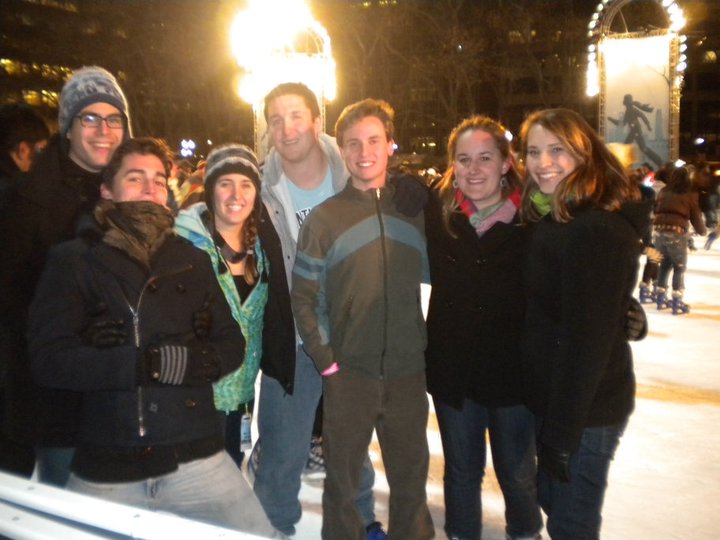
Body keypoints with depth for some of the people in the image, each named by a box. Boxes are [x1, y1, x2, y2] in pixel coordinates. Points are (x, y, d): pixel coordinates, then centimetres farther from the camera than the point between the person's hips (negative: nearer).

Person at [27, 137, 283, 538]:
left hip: (197, 457, 2)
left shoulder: (192, 260, 11)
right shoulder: (73, 260, 3)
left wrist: (194, 362, -11)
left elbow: (232, 345, 10)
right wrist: (147, 363, -16)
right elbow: (50, 359, -8)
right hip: (105, 469, -1)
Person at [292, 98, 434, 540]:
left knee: (411, 476, 16)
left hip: (408, 371, 2)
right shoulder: (324, 218, -2)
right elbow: (304, 297, -2)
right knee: (343, 477, 12)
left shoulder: (416, 209, 5)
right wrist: (325, 360, -8)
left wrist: (432, 343, 3)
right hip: (348, 373, -2)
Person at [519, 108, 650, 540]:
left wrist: (562, 430, -20)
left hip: (585, 408, -9)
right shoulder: (556, 218, 8)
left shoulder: (598, 229, -23)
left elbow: (588, 338, -24)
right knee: (553, 499, 24)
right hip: (558, 398, 9)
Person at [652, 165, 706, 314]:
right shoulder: (690, 194, 4)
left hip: (659, 229, 4)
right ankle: (677, 302, 8)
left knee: (665, 263, 21)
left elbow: (655, 210, 18)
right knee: (679, 266, 9)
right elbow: (695, 216, 9)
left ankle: (661, 298, 25)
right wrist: (702, 231, 25)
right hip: (677, 231, -4)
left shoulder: (663, 192, 15)